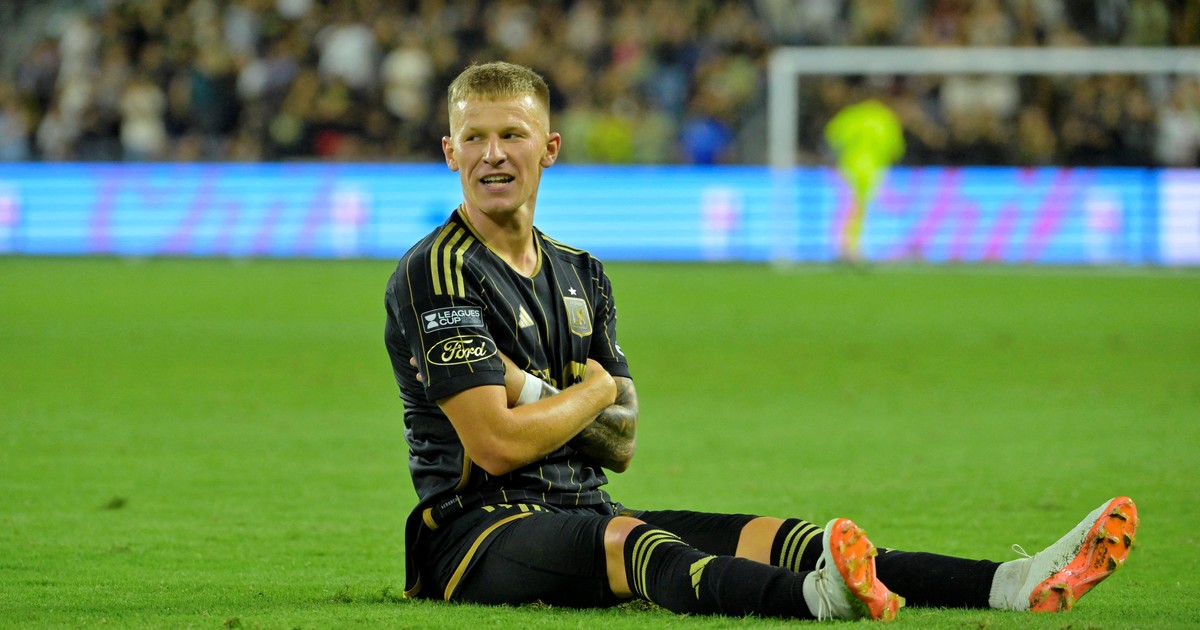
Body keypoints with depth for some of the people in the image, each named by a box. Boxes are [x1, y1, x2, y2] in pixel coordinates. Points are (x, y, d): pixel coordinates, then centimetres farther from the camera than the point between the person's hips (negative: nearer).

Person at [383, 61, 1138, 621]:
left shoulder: (580, 274, 18)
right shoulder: (437, 274, -7)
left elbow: (620, 443, 13)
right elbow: (498, 445, -16)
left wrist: (535, 394, -6)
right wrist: (595, 391, 0)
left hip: (586, 513, 8)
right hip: (478, 532, -8)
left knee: (766, 537, -14)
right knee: (625, 542, -38)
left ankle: (1015, 584, -33)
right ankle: (817, 597, -71)